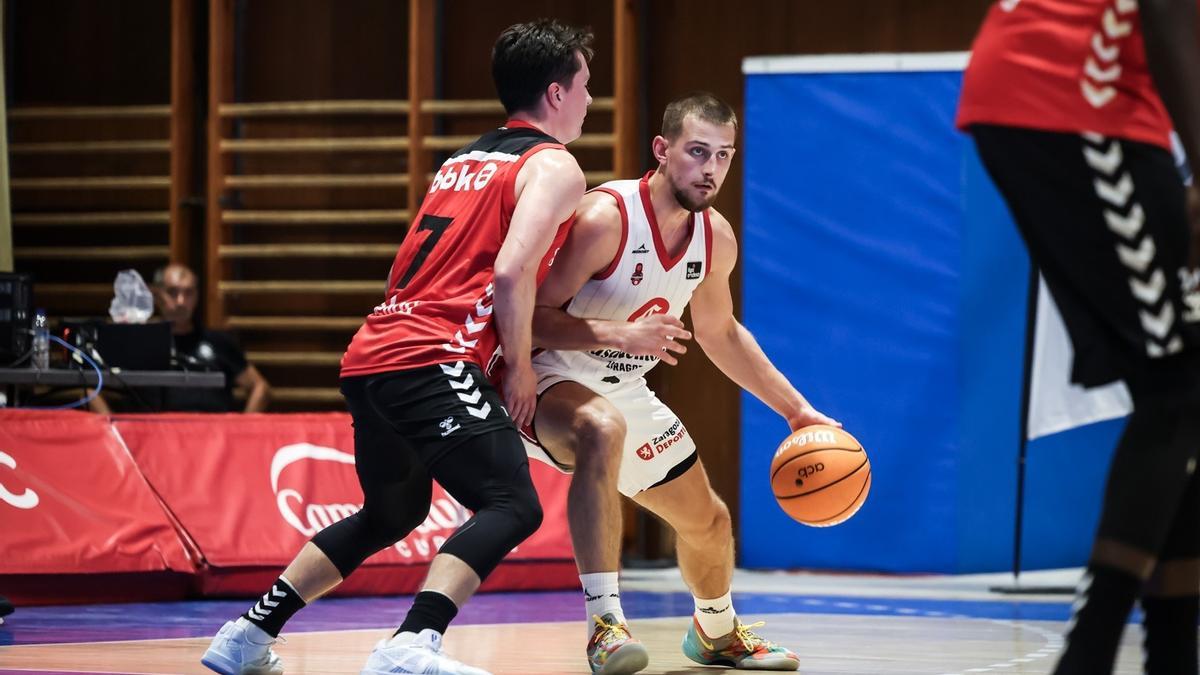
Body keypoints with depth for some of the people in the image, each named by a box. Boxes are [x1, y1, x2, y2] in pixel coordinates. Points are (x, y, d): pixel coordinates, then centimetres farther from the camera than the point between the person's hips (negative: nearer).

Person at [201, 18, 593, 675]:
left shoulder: (465, 159, 26)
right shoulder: (554, 167, 0)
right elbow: (511, 273, -16)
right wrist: (520, 366, -3)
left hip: (371, 354, 9)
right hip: (432, 361, -9)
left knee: (391, 513, 26)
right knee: (512, 506, -14)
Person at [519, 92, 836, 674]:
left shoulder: (716, 237, -3)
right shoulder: (607, 217, -27)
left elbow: (719, 332, 15)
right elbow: (532, 316, -28)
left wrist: (797, 410, 13)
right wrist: (618, 334, -42)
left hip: (623, 392, 8)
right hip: (549, 380, -8)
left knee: (707, 520, 19)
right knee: (604, 430, -42)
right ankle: (605, 625, -42)